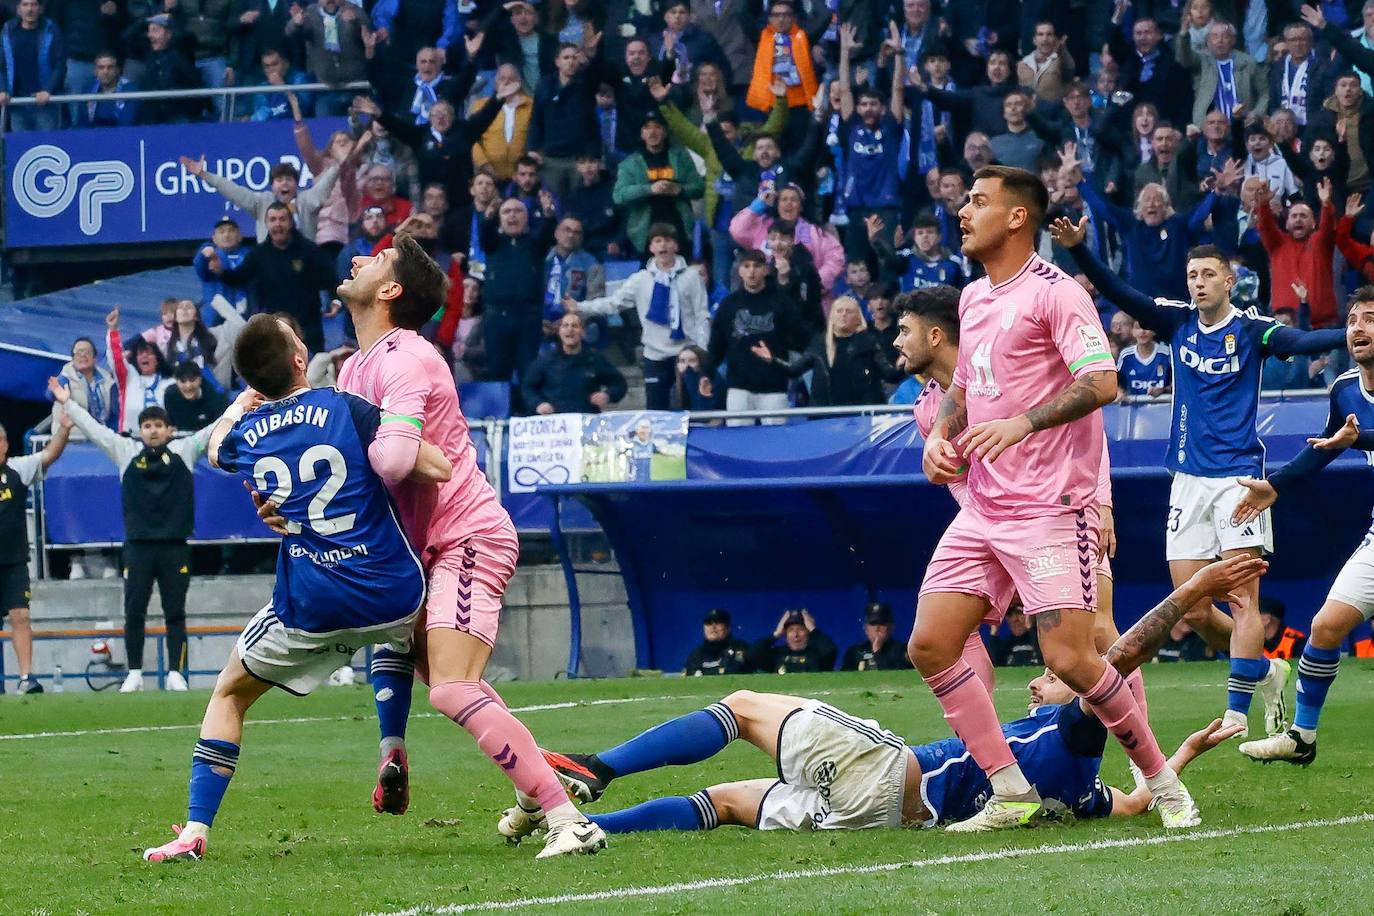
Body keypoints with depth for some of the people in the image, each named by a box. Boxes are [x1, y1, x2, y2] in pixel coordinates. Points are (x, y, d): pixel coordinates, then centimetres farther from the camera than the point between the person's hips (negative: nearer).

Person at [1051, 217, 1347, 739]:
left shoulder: (1250, 330, -4)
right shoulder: (1177, 322, 7)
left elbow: (1301, 342, -21)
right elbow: (1117, 293, 1)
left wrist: (1349, 336, -40)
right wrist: (1078, 249, -12)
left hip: (1238, 475, -5)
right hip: (1188, 478, 5)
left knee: (1242, 600, -10)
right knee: (1192, 611, 3)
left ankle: (1236, 712, -12)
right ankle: (1264, 672, 24)